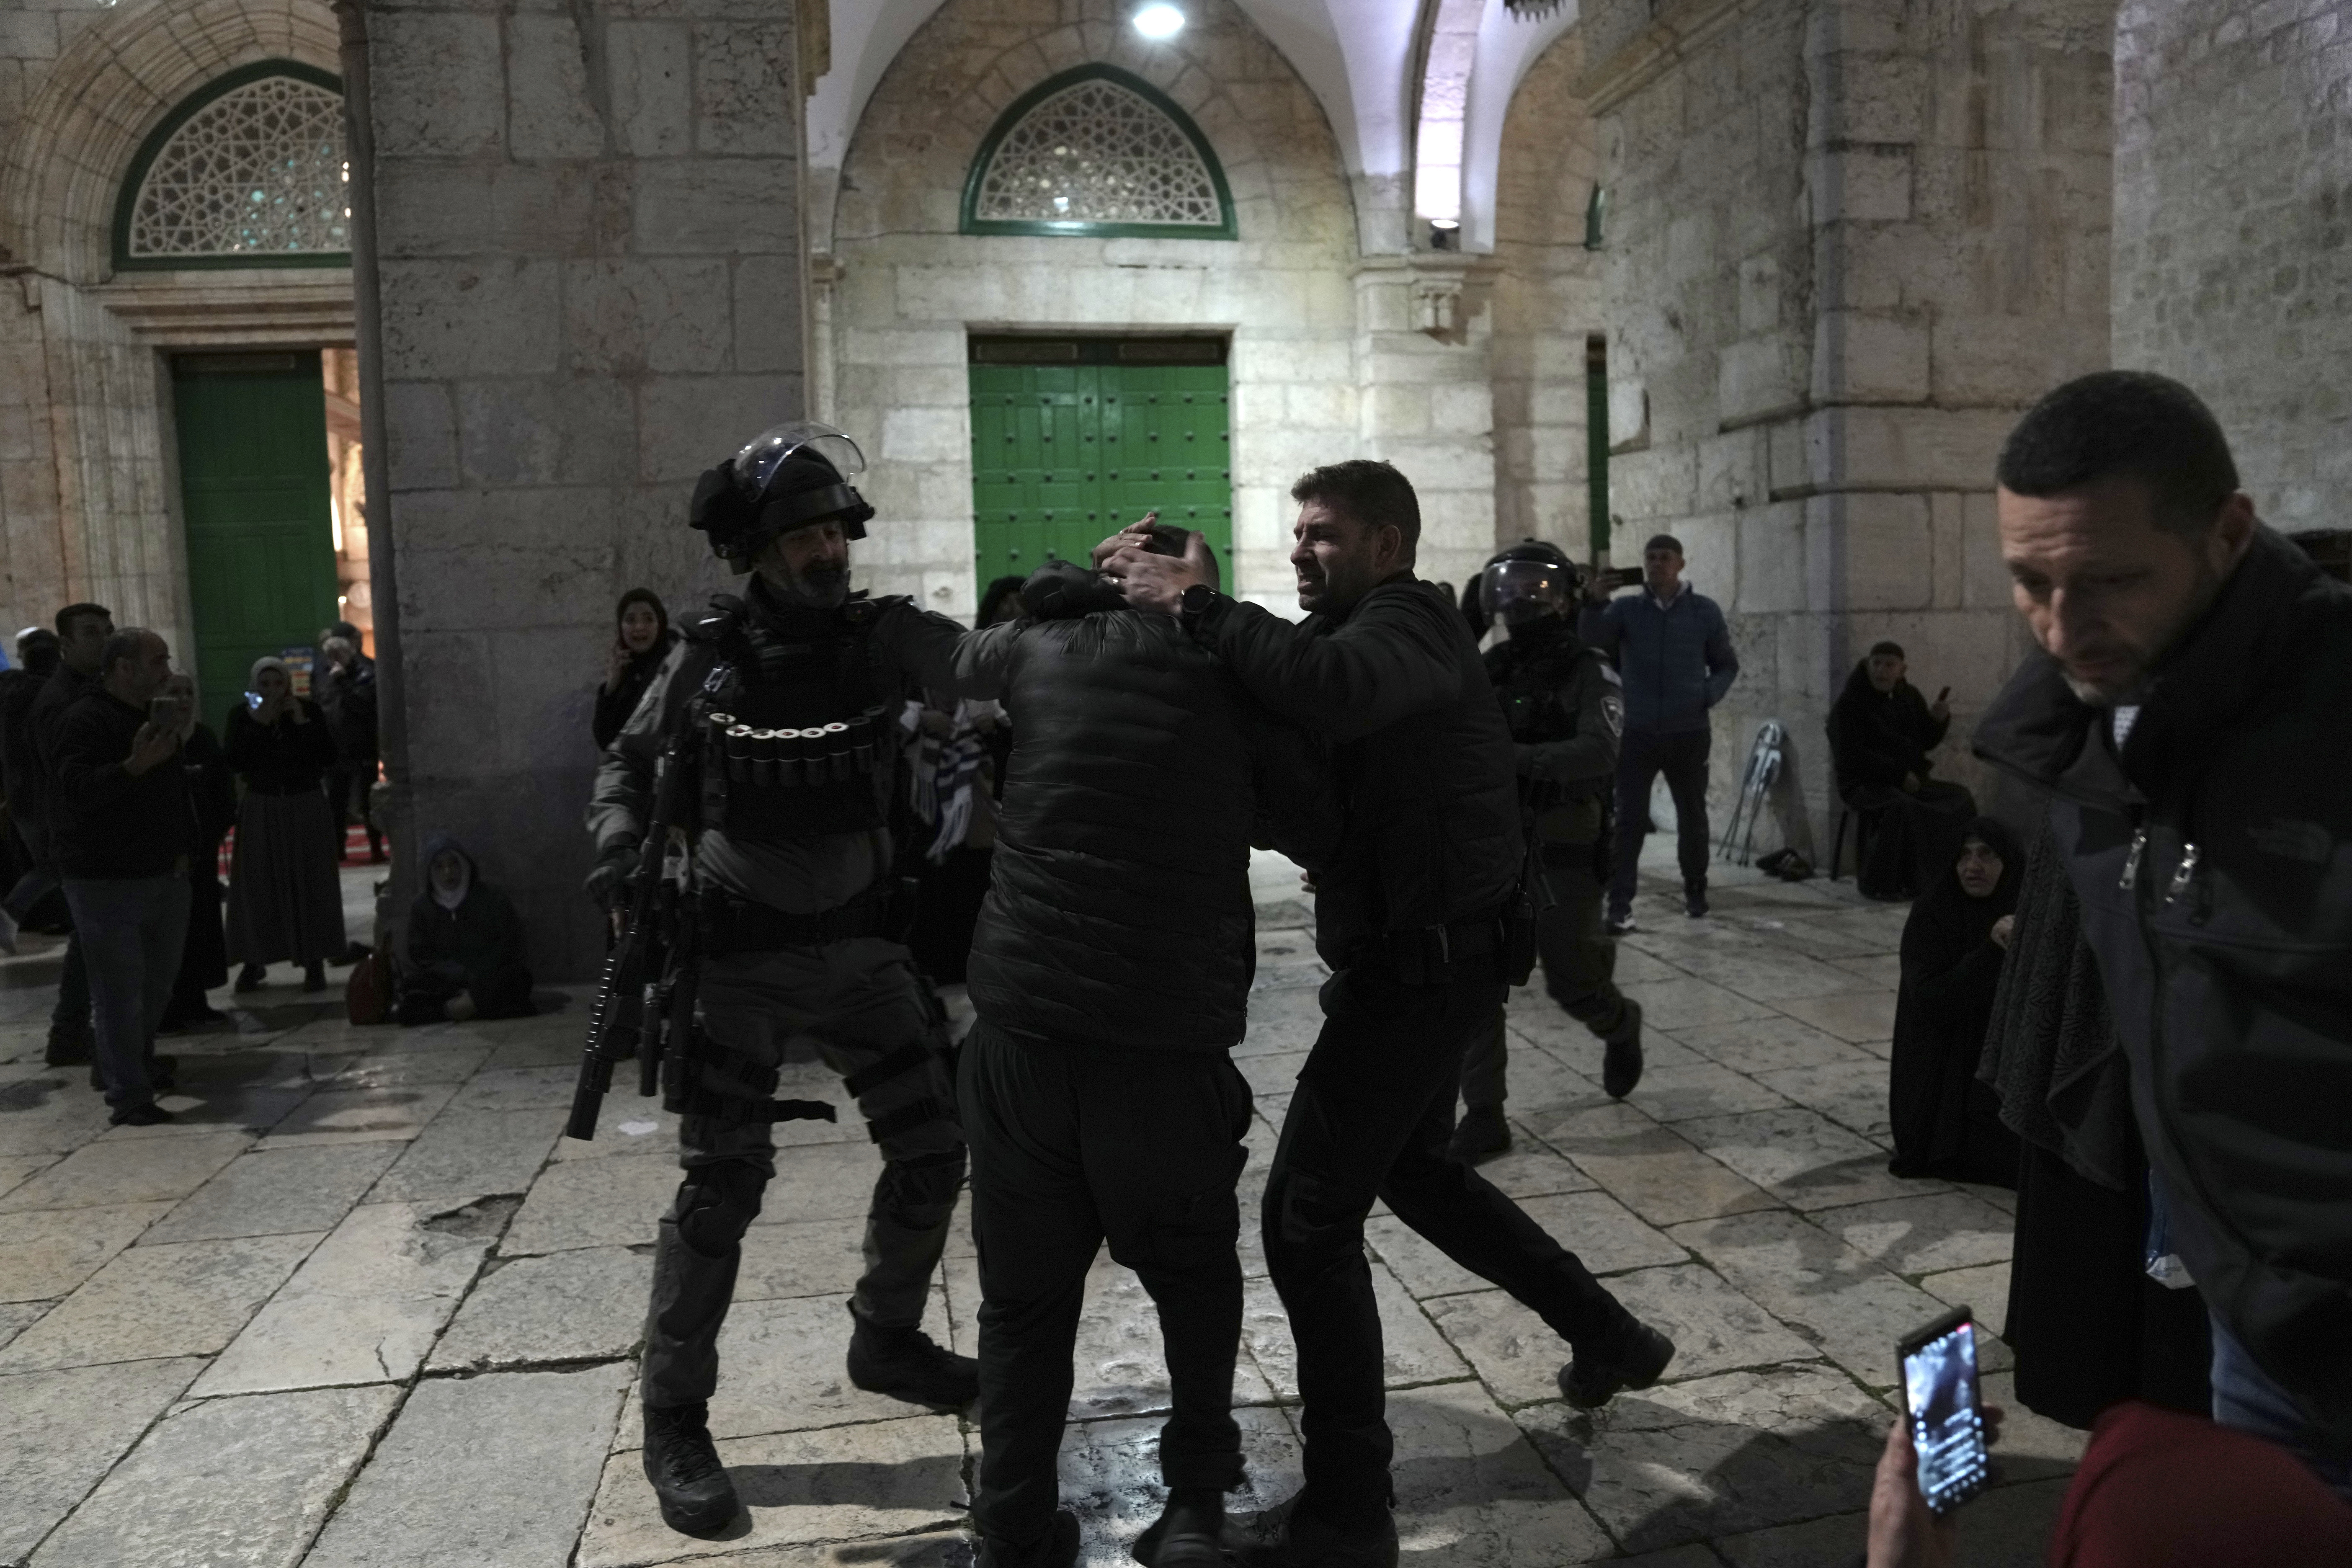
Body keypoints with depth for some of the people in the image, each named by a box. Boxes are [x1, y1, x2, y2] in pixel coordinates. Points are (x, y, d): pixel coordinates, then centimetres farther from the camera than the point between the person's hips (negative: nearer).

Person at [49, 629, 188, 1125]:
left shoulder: (154, 716, 15)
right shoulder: (86, 721, -14)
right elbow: (79, 788, -28)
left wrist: (180, 849, 18)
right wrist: (135, 766, -43)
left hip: (163, 876, 8)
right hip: (107, 883, -8)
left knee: (158, 983, 18)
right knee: (121, 993, -6)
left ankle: (140, 1060, 38)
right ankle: (129, 1097, -1)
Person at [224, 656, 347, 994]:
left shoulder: (309, 709, -2)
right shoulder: (241, 713, -1)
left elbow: (329, 757, -9)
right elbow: (233, 761, -11)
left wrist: (303, 723, -17)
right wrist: (256, 724, -17)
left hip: (307, 808, 0)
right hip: (261, 810, 0)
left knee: (310, 885, 1)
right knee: (258, 886, 1)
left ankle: (315, 962, 6)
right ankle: (254, 961, 11)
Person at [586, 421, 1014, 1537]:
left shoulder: (882, 634, -3)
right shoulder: (710, 655, -5)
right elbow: (629, 763, 8)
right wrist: (619, 842, -11)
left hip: (860, 947, 3)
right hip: (739, 960, -2)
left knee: (932, 1151, 8)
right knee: (721, 1186, -2)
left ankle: (885, 1339, 33)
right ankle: (673, 1420, 16)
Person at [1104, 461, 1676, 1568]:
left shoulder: (1408, 623, -16)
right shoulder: (1358, 631, 16)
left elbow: (1331, 690, -40)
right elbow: (1288, 702, 2)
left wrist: (1200, 607, -32)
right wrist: (1182, 596, -12)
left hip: (1426, 966, -10)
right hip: (1421, 957, 10)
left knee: (1308, 1218, -5)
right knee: (1409, 1167, 26)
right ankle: (1608, 1335, 40)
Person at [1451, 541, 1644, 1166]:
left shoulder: (1587, 673, -9)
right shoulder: (1491, 668, 8)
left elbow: (1598, 753, -27)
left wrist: (1511, 758, -37)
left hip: (1563, 857, -4)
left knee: (1572, 983, 3)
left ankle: (1621, 1028, 39)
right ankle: (1484, 1116, 3)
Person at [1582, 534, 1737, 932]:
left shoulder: (1705, 611, 3)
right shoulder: (1626, 608, 2)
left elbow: (1727, 665, 11)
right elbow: (1593, 644, -13)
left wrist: (1709, 695, -8)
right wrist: (1596, 604, -29)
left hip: (1689, 733, 1)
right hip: (1637, 732, -1)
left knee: (1692, 815, 14)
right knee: (1629, 819, -5)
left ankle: (1695, 890, 33)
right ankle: (1620, 904, -5)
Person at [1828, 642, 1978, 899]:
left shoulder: (1910, 697, 12)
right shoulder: (1849, 704, -8)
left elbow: (1926, 742, 17)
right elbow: (1852, 756, -15)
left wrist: (1938, 720, -5)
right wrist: (1899, 775, -20)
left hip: (1910, 781, 7)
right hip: (1864, 784, -7)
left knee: (1961, 799, -13)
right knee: (1901, 808, -36)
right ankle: (1880, 884, -24)